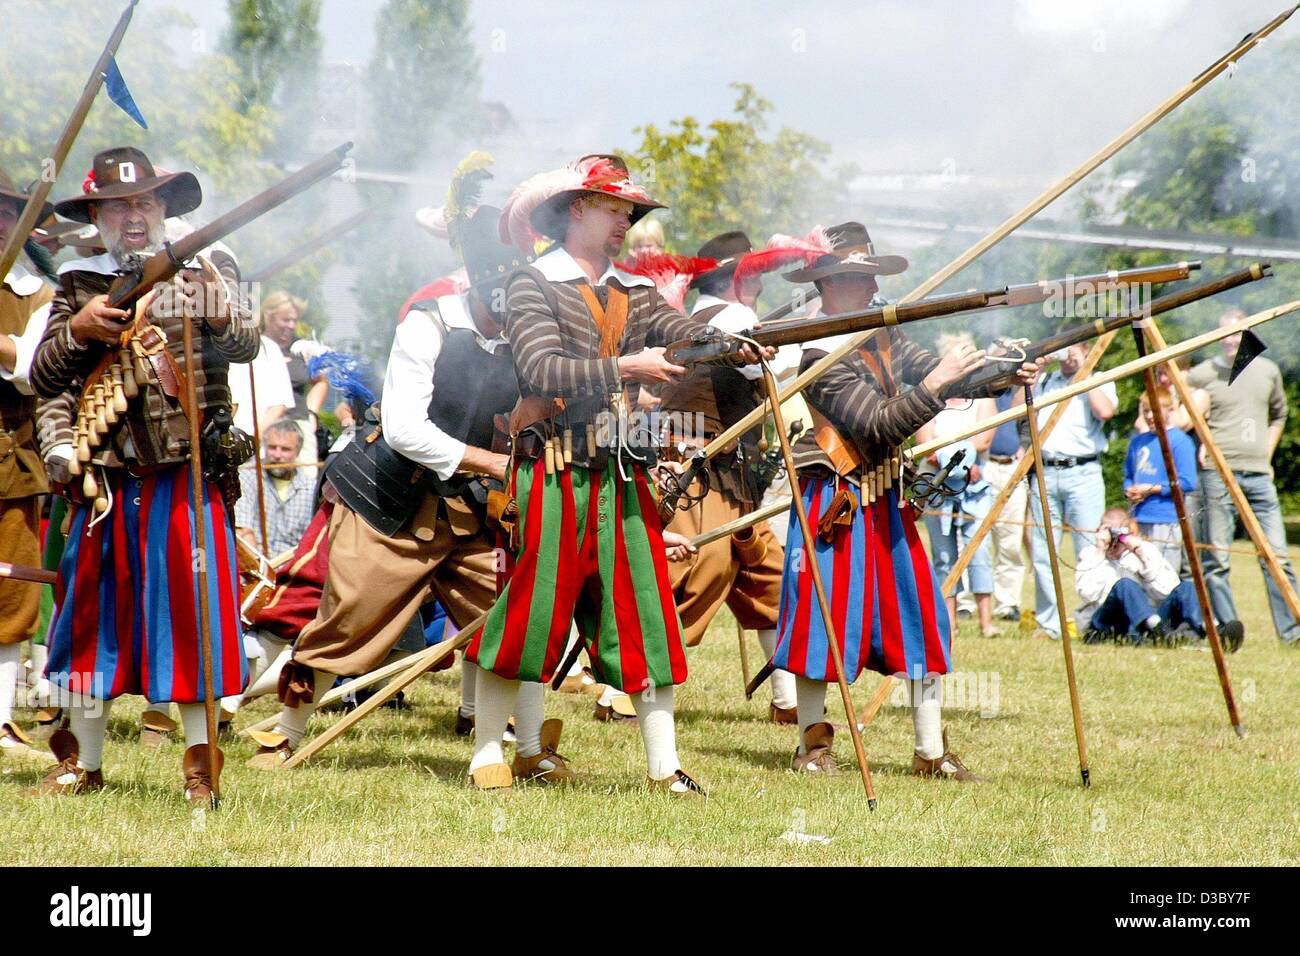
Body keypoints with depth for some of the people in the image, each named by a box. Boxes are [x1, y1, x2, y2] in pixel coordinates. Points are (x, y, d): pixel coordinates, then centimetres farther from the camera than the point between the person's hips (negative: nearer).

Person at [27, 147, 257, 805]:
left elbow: (245, 347, -12)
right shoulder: (79, 285, 9)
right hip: (104, 479, 3)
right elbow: (44, 379, 5)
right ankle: (83, 764, 19)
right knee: (94, 611, 8)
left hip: (187, 477, -3)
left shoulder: (206, 270, 3)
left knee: (189, 609, -2)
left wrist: (219, 313, -34)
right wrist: (79, 328, -12)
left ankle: (200, 763, 7)